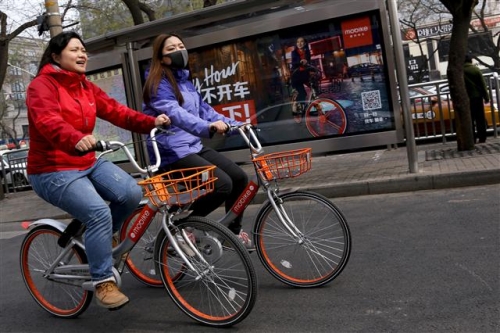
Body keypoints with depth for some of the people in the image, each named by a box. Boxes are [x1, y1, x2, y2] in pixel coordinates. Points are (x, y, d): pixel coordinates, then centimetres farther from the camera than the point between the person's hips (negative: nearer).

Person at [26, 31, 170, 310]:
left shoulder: (87, 87, 11)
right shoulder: (42, 85, -11)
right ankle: (103, 282, -11)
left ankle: (97, 238, 11)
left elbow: (115, 110, -1)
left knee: (132, 193, -15)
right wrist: (77, 139, -51)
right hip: (53, 171, -7)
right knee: (99, 213, -26)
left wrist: (150, 122, -17)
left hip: (89, 163, 7)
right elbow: (48, 121, -31)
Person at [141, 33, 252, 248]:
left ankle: (233, 231, 18)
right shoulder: (158, 84, -11)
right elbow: (174, 113, -29)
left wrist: (235, 125, 7)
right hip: (172, 153, -9)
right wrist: (208, 127, -46)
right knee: (222, 184, -23)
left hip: (194, 147, 9)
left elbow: (203, 109, 16)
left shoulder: (184, 80, 17)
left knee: (239, 177, 1)